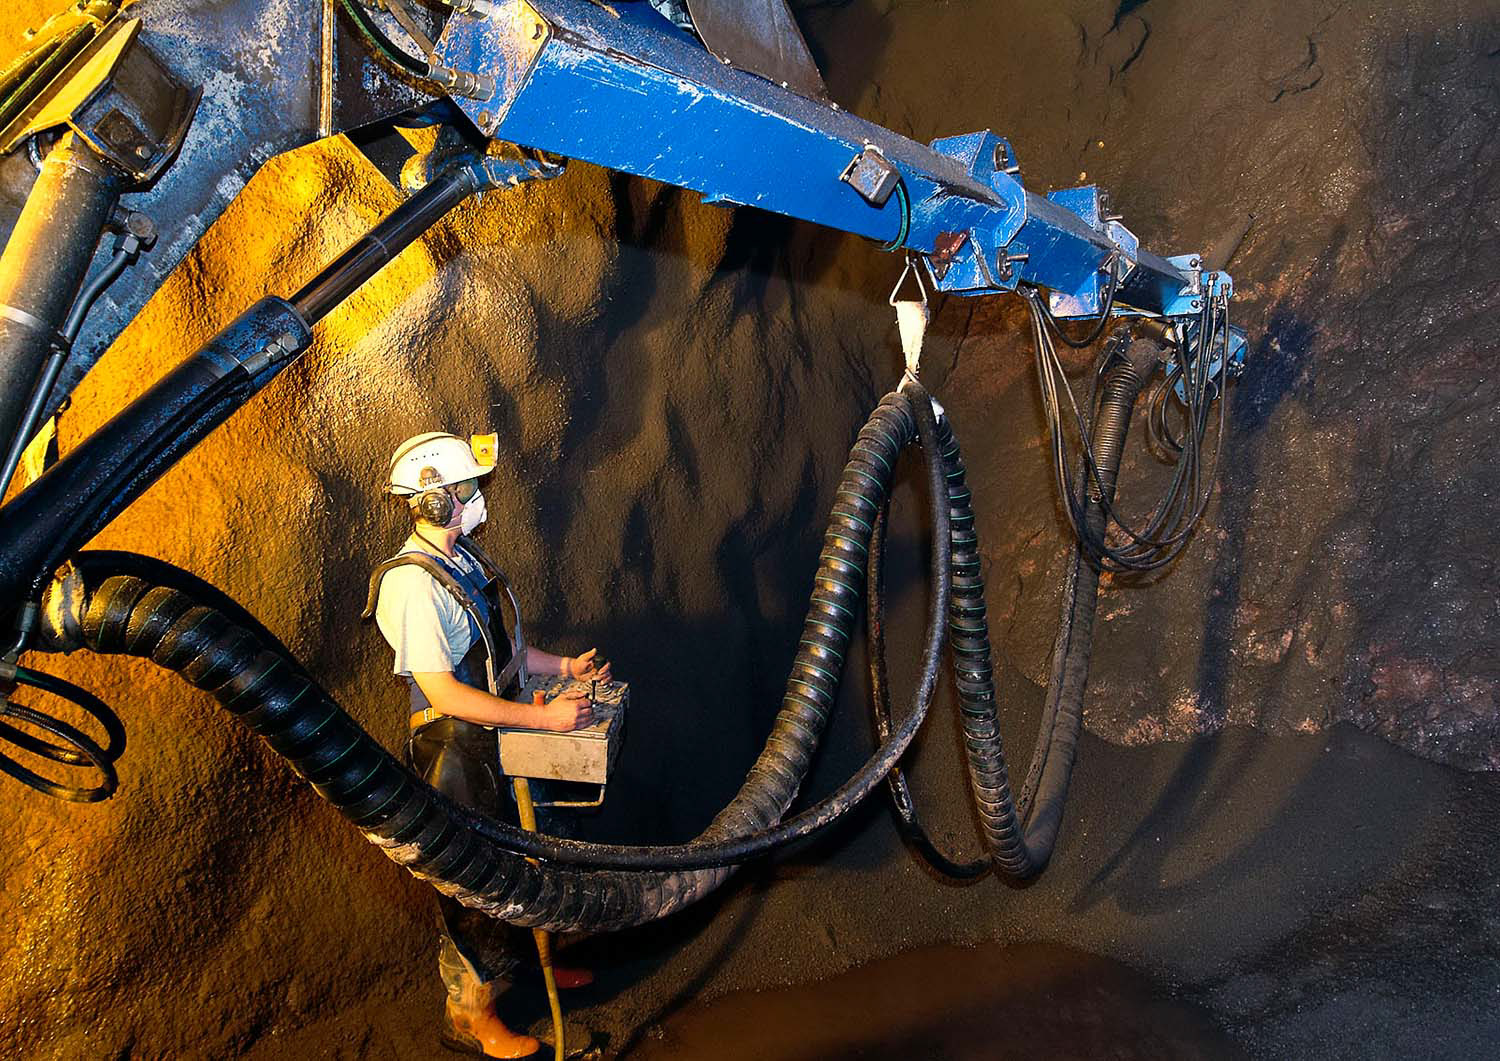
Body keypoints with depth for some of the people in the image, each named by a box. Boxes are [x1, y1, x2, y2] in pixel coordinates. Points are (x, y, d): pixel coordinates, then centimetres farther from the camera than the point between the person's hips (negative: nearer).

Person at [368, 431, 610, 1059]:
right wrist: (543, 717, -27)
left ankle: (524, 960, 46)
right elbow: (442, 693, -28)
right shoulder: (413, 583, -25)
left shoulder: (464, 557, 5)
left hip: (502, 736, 9)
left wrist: (563, 666, 5)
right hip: (455, 749, -9)